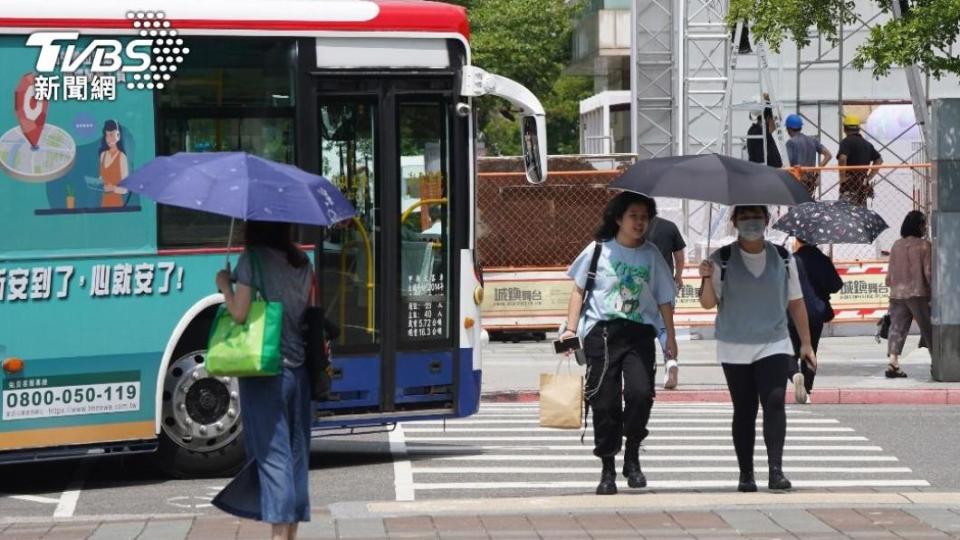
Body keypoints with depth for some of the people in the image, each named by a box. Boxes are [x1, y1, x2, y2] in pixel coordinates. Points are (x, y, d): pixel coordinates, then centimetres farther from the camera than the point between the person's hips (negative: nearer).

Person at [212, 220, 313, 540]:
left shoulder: (252, 260, -8)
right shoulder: (302, 262, 8)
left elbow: (239, 313, -11)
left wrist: (224, 286, 4)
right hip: (299, 369, 5)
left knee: (273, 453, -4)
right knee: (297, 451, 10)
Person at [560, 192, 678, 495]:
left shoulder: (651, 254, 8)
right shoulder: (599, 249, 4)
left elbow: (664, 298, 13)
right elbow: (579, 289, 10)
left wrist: (670, 336, 9)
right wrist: (571, 328, 4)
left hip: (639, 332, 1)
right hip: (601, 333, -1)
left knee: (640, 392, -17)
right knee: (604, 402, -1)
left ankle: (632, 457, 3)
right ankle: (608, 470, 9)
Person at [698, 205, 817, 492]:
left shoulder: (783, 258, 6)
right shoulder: (722, 260, -1)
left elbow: (796, 302, 13)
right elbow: (708, 303, -3)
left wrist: (806, 342, 11)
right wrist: (708, 279, -23)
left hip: (774, 345, 1)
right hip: (734, 349, 0)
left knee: (774, 401, -17)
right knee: (744, 411, 2)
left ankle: (776, 469, -21)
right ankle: (746, 474, 9)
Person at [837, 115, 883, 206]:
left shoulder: (846, 142, -7)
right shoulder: (867, 143, 16)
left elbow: (842, 159, -24)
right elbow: (879, 160, 22)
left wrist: (842, 177, -13)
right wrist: (869, 177, 17)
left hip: (849, 184, -8)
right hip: (864, 185, 8)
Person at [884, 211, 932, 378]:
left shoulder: (896, 245, 6)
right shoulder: (924, 245, -7)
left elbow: (889, 274, 9)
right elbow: (928, 272, -9)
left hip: (897, 294, 4)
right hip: (918, 294, -4)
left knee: (897, 328, 1)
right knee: (928, 328, 8)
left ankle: (893, 363, -12)